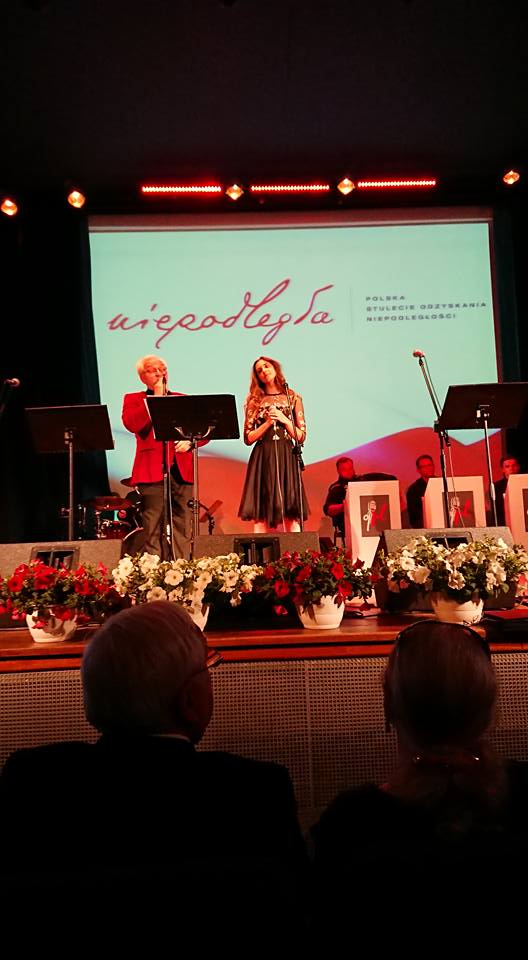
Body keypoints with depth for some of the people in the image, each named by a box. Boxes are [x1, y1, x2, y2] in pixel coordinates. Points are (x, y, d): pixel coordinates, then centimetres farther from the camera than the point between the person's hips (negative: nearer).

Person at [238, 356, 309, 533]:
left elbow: (301, 437, 7)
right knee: (261, 516, -5)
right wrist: (268, 423, -7)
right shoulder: (254, 401, 11)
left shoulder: (293, 398, 10)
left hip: (286, 459, 0)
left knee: (291, 516, -6)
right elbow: (248, 438, 4)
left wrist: (284, 420, -5)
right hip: (262, 459, 0)